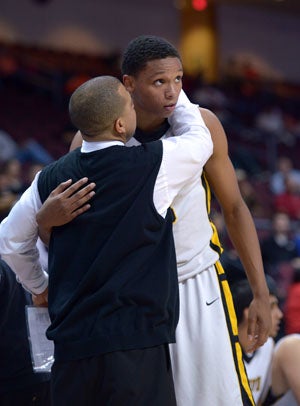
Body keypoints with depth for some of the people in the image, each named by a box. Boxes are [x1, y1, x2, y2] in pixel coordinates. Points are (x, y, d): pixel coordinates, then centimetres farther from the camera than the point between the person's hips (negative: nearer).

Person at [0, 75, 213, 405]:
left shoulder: (51, 177, 8)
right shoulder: (152, 166, -6)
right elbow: (199, 140, 16)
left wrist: (39, 287, 38)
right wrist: (174, 94, 32)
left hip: (71, 345, 5)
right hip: (135, 342, -5)